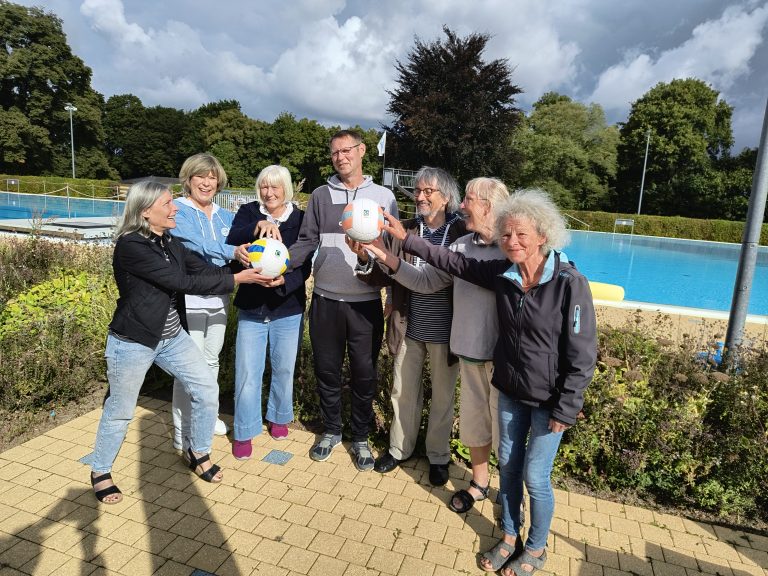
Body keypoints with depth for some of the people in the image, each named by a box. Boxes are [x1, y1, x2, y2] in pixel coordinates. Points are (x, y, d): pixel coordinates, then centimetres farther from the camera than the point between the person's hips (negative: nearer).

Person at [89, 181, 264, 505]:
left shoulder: (170, 243, 4)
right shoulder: (130, 246, -22)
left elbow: (203, 269, -3)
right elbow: (182, 282, -26)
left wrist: (249, 272, -16)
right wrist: (235, 280, -24)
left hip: (172, 337, 7)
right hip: (132, 343, -7)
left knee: (207, 390, 4)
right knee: (120, 410, 9)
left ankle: (196, 452, 27)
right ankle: (100, 472, 34)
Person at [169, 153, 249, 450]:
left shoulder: (225, 216, 13)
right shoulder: (178, 211, -7)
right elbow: (195, 244, -24)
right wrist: (232, 251, -39)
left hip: (218, 300, 6)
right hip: (189, 300, -6)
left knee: (211, 362, 19)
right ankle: (183, 433, 13)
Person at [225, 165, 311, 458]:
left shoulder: (300, 219, -5)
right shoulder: (249, 212, -1)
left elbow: (305, 268, -9)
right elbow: (231, 239, -20)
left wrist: (284, 281, -28)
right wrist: (257, 227, -38)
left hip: (287, 309, 0)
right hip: (251, 308, 0)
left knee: (284, 369, 15)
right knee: (247, 372, 3)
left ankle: (279, 417, 39)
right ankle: (244, 432, 21)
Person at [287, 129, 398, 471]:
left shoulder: (383, 196, 3)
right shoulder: (320, 196, 6)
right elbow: (307, 241, 2)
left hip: (366, 302, -1)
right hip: (325, 301, 2)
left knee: (364, 373, 8)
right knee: (327, 369, 12)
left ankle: (360, 437, 28)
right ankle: (331, 430, 33)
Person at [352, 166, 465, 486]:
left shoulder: (462, 233, -9)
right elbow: (386, 276, -7)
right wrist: (365, 259, -24)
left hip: (445, 331, -2)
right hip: (409, 328, 3)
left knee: (442, 396, 15)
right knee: (403, 392, 17)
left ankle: (438, 455, 37)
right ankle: (399, 448, 40)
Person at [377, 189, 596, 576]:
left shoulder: (570, 284, -22)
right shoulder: (502, 274, -7)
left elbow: (582, 355, -18)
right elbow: (454, 262, 3)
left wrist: (565, 410, -15)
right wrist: (406, 238, -2)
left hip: (548, 400, -5)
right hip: (510, 391, 5)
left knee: (535, 476, 7)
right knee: (508, 465, 17)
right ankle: (509, 537, 40)